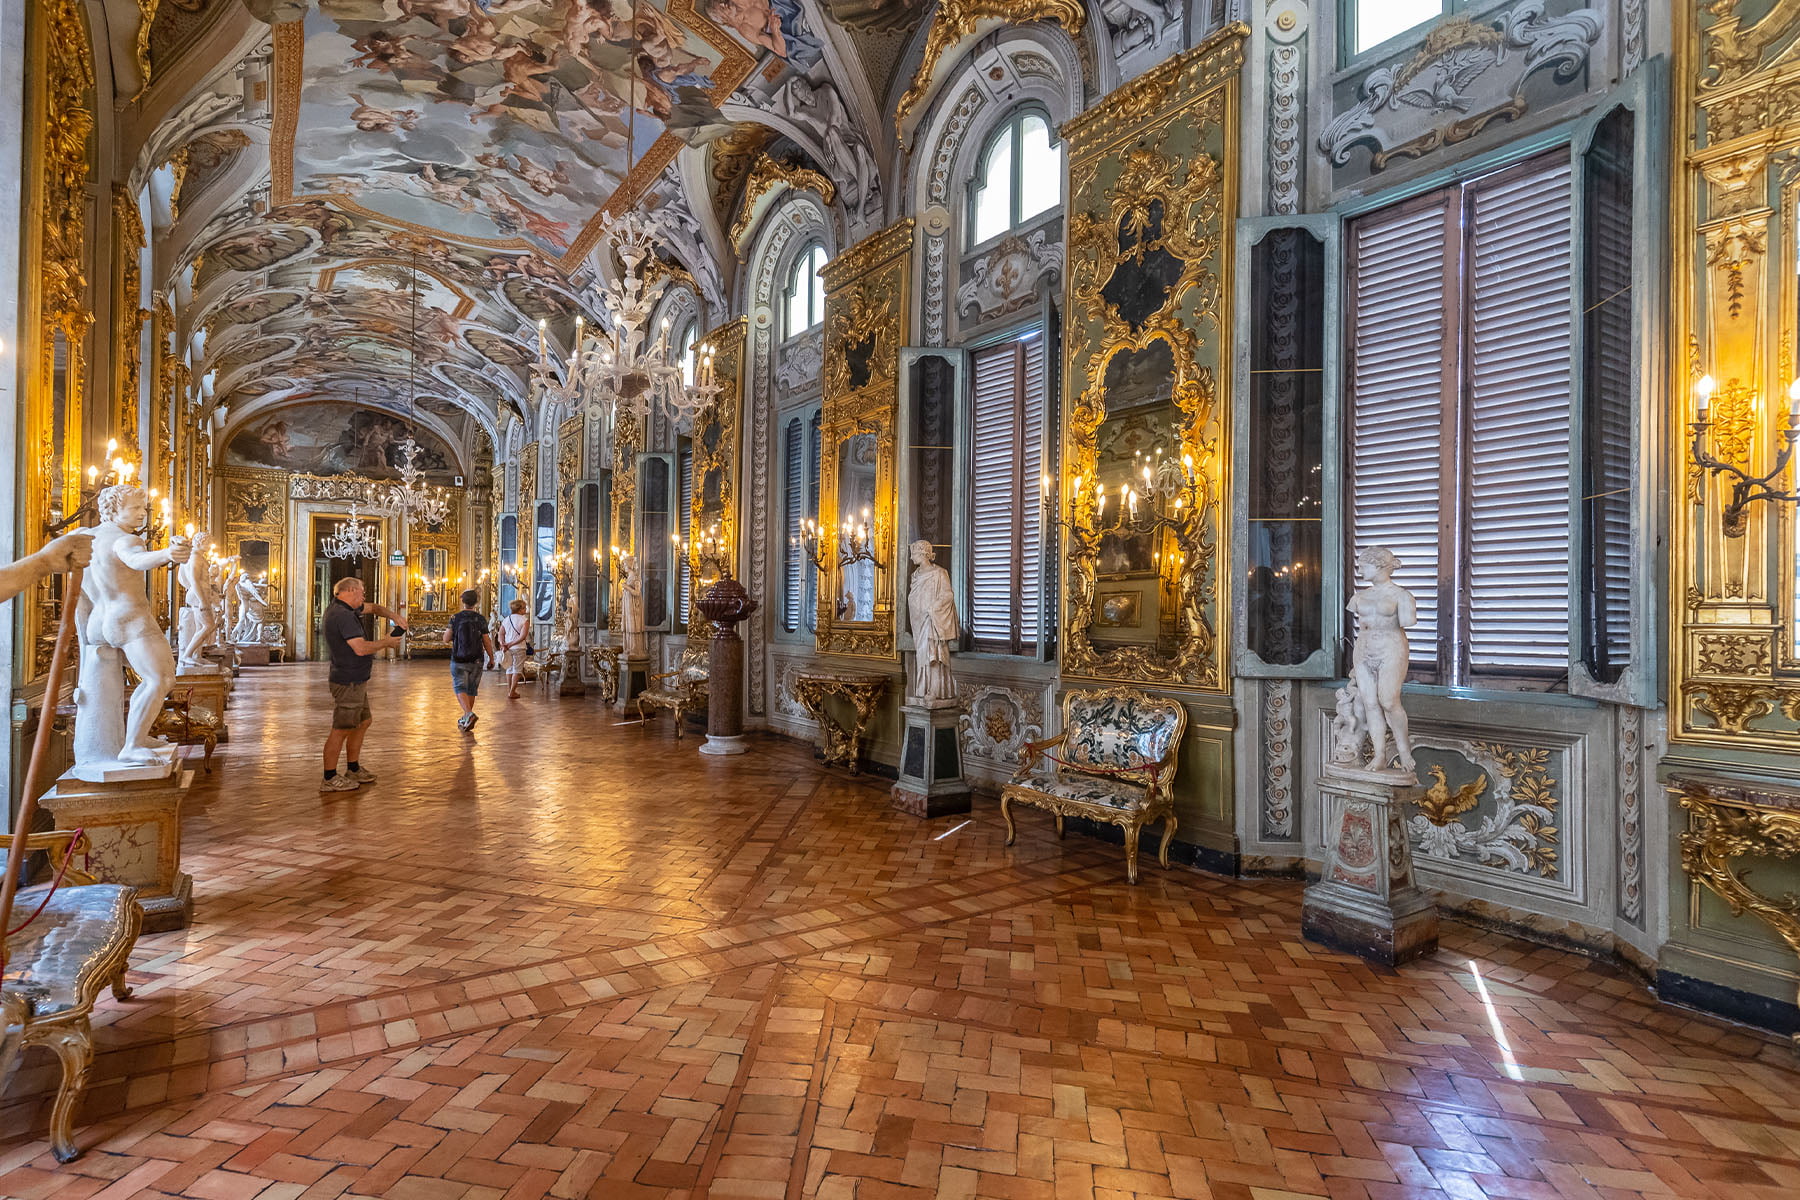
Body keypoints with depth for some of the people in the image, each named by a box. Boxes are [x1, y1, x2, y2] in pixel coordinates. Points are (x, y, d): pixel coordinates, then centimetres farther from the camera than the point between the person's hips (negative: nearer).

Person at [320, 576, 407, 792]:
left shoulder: (340, 608, 11)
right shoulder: (343, 615, -21)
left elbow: (373, 608, 25)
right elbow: (361, 648, -28)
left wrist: (393, 615, 8)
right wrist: (385, 643, -12)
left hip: (356, 681, 11)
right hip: (348, 683, -11)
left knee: (362, 722, 18)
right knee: (341, 730, -3)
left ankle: (353, 770, 29)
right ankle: (330, 779, 5)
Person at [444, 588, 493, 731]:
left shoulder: (455, 618, -5)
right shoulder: (481, 619, -3)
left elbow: (446, 638, -1)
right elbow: (486, 641, -2)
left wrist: (448, 630, 20)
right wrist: (491, 658, 7)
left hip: (459, 660, -2)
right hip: (476, 660, 2)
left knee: (460, 689, -1)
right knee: (471, 690, 13)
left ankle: (469, 714, -24)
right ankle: (466, 719, 22)